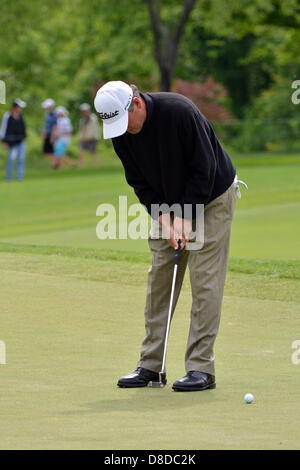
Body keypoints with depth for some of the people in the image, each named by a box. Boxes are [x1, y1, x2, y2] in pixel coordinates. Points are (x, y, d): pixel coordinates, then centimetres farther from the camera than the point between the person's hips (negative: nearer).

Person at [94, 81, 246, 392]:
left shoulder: (179, 111, -29)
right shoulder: (121, 134, -11)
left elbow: (204, 168, -24)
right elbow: (139, 181, -2)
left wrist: (185, 216, -21)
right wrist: (163, 217, -15)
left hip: (212, 196, -6)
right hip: (167, 206, 6)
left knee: (205, 282, -11)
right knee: (159, 279, 2)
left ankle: (201, 368, -10)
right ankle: (150, 366, 6)